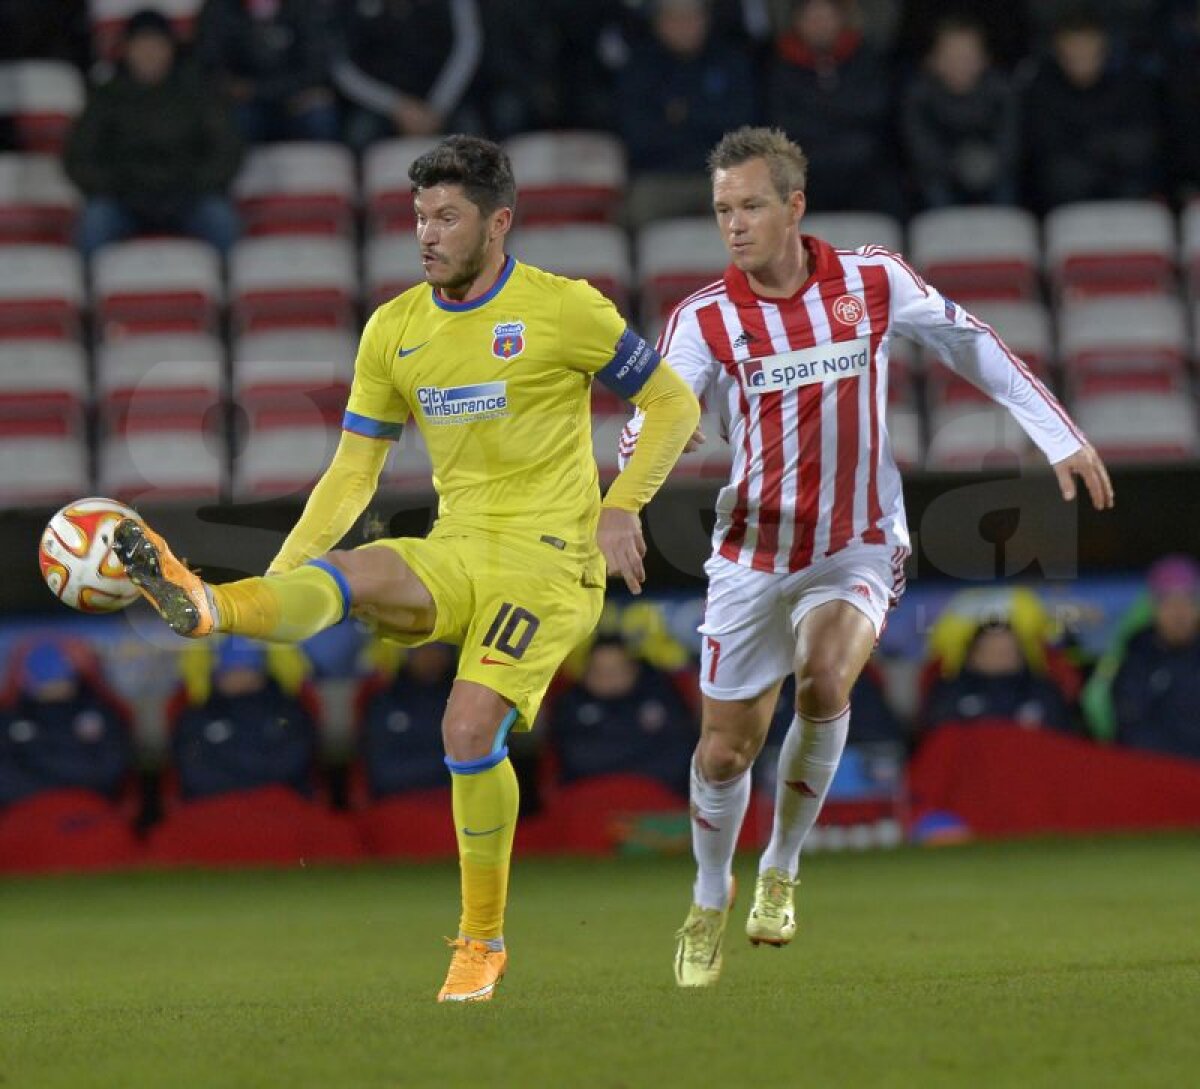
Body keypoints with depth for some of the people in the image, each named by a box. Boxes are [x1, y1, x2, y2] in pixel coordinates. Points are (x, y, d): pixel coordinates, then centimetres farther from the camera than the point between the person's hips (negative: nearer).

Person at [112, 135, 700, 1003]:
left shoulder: (564, 310, -6)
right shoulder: (395, 330, 9)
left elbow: (675, 406, 1)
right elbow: (353, 472, 11)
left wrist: (621, 507, -13)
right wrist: (277, 575, -1)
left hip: (548, 558, -5)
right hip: (454, 555, 5)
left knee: (471, 728, -21)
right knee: (344, 577, -26)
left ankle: (483, 942, -6)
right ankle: (204, 607, -57)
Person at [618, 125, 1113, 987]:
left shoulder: (874, 283, -5)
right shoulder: (704, 320, -7)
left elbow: (973, 347, 9)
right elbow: (655, 423, -14)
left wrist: (1062, 439, 10)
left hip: (859, 547, -1)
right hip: (753, 553, 1)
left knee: (824, 680, -29)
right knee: (725, 751, 4)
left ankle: (781, 869, -6)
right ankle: (710, 905, 33)